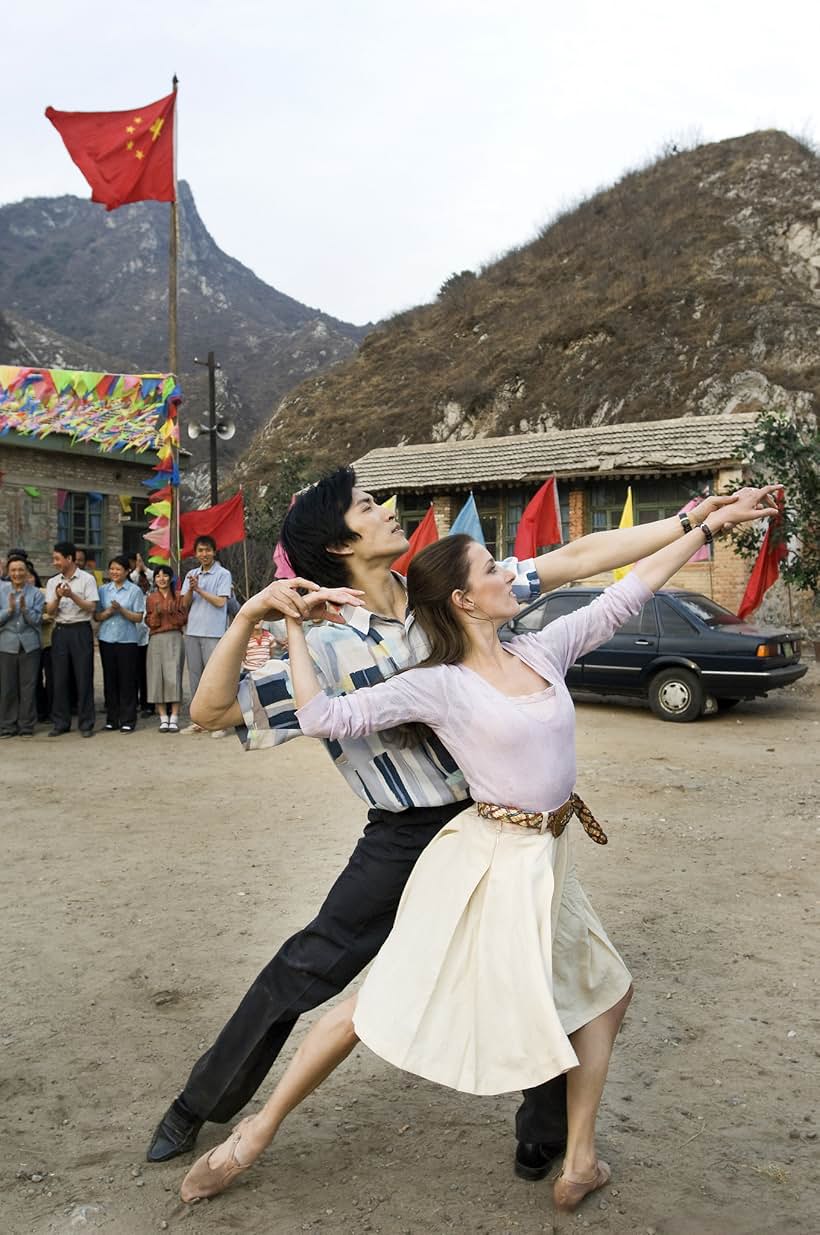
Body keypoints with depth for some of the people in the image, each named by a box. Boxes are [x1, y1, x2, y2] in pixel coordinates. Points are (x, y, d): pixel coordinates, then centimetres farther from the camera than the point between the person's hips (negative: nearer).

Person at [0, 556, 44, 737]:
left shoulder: (35, 593, 1)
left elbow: (36, 620, -4)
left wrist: (25, 608, -19)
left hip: (29, 645, -1)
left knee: (28, 686, 3)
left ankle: (27, 725, 13)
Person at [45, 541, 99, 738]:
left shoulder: (87, 579, 0)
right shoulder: (52, 582, 11)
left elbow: (91, 607, -7)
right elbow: (50, 611, 5)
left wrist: (72, 595, -19)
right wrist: (58, 597, -14)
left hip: (81, 630, -4)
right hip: (60, 631, 4)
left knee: (83, 677, -2)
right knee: (60, 678, 4)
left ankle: (86, 723, 4)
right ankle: (60, 723, 13)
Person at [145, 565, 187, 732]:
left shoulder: (177, 596, 8)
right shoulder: (151, 598, 12)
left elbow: (183, 619, 4)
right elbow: (149, 622, 7)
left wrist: (172, 612, -13)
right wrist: (157, 613, -12)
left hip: (174, 639, -2)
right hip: (156, 640, 2)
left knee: (173, 677, -9)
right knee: (157, 677, -2)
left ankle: (174, 718, -6)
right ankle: (163, 718, 4)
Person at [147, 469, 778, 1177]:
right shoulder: (329, 649, -10)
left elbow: (579, 559, -1)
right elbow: (212, 711, -13)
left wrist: (699, 517, -1)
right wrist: (250, 617, -27)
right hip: (404, 841, -3)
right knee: (305, 969, 4)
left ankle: (547, 1130, 36)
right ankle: (200, 1106, 28)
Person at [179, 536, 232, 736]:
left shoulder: (223, 574, -1)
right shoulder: (191, 574, 15)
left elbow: (221, 601, -10)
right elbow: (185, 604, 10)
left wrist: (199, 589, -10)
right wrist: (191, 589, -9)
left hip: (213, 633, -5)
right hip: (192, 631, 6)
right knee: (195, 676, 8)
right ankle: (197, 720, 15)